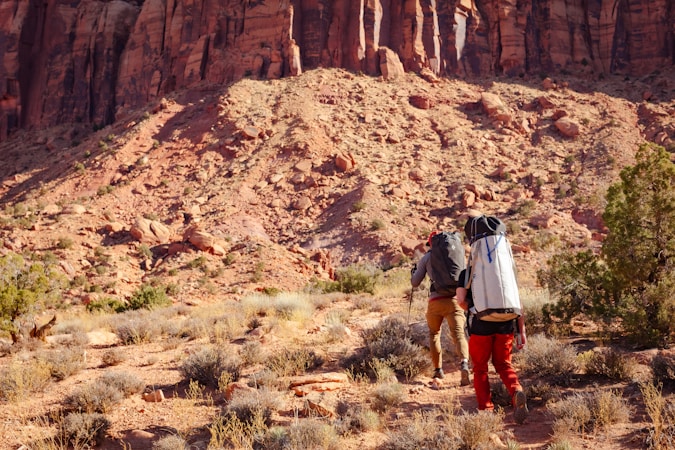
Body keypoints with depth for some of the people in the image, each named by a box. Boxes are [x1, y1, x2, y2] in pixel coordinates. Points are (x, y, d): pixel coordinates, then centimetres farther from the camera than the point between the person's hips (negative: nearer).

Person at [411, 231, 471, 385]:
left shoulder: (427, 257, 8)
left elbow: (415, 283, 8)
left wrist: (413, 271, 29)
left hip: (435, 301, 0)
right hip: (454, 299, 1)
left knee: (434, 333, 21)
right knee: (458, 333, -9)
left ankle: (438, 369, 21)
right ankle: (464, 363, -35)